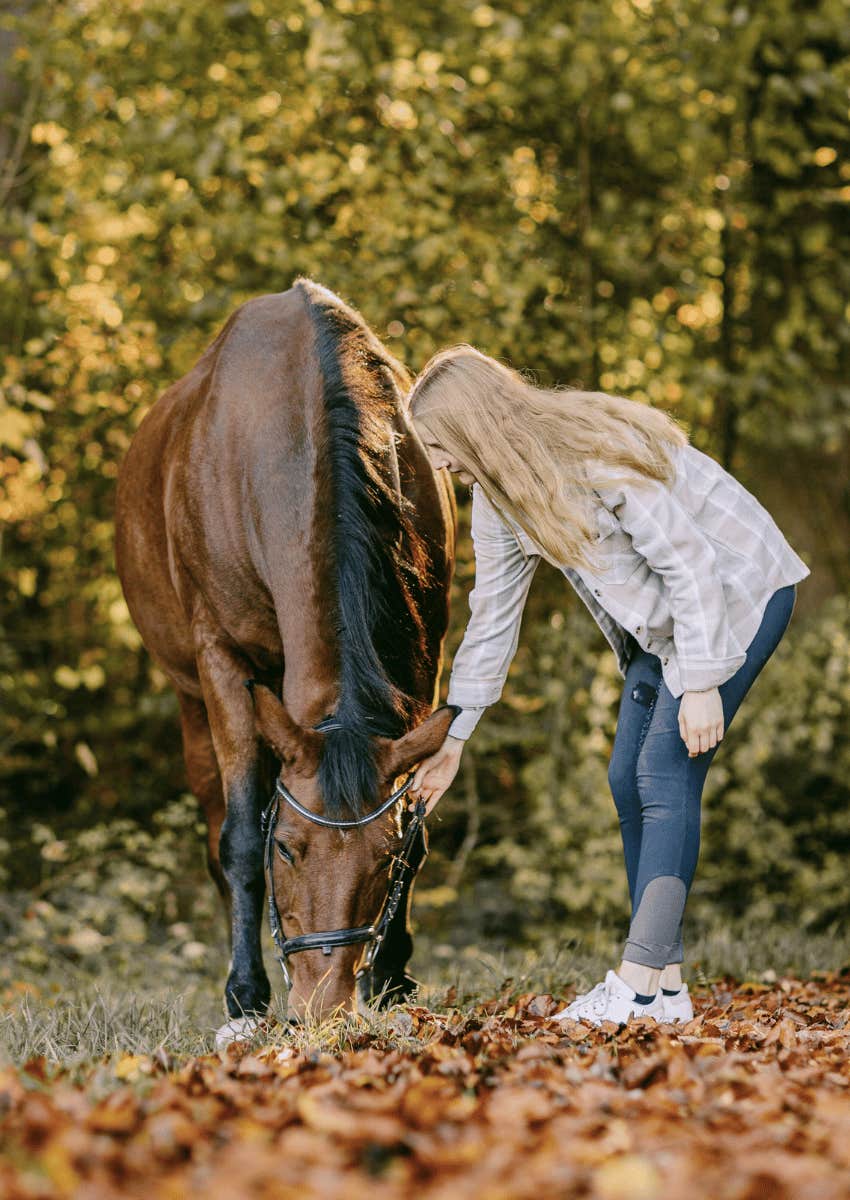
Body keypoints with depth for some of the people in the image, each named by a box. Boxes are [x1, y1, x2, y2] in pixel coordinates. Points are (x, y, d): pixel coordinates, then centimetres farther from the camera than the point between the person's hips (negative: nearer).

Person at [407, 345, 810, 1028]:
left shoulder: (595, 455, -28)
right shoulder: (497, 495, -1)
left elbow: (689, 562, -26)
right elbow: (493, 614, 8)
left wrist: (702, 683, -26)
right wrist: (454, 736, 8)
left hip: (739, 592, -9)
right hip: (662, 622, 9)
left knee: (665, 774, -16)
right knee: (630, 779, 3)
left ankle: (639, 984, -17)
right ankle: (667, 984, 6)